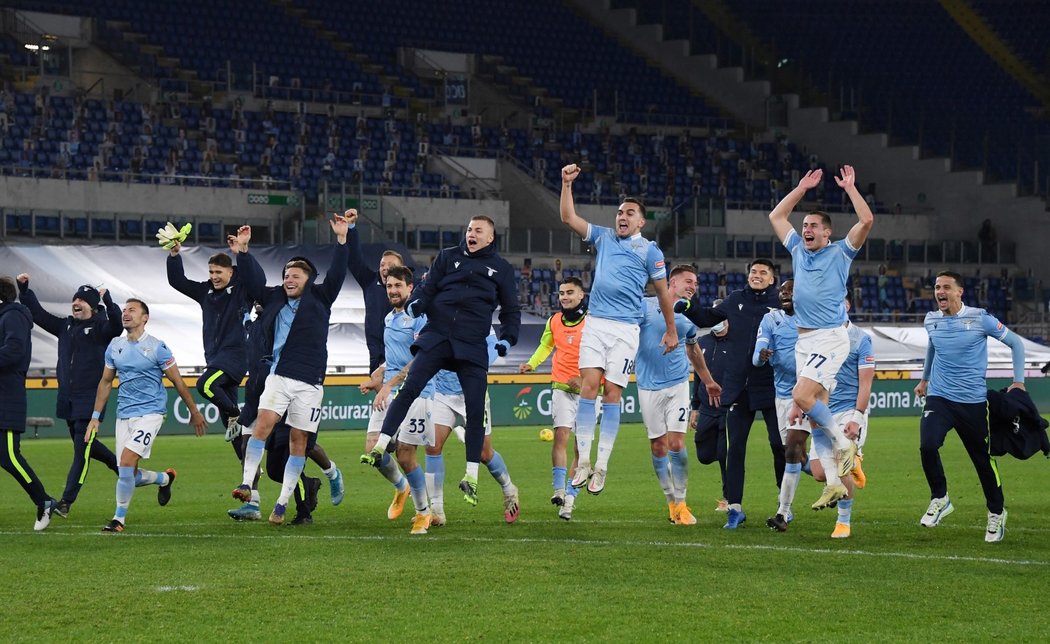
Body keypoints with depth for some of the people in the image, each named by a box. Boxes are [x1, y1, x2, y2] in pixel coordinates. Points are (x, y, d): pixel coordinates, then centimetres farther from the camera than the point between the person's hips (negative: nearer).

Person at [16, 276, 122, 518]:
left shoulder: (100, 327, -6)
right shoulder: (65, 326, 12)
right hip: (67, 398, 7)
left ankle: (66, 501, -10)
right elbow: (37, 313, 15)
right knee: (84, 443, 17)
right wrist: (24, 289, 7)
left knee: (81, 448, -8)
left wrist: (108, 301, -38)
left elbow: (116, 327, -27)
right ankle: (118, 464, 40)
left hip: (89, 399, -7)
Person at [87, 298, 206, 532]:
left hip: (150, 413, -6)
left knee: (126, 462, -21)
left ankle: (119, 518, -6)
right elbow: (106, 382, 18)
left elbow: (177, 382, 0)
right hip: (124, 414, 6)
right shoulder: (115, 346, 8)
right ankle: (165, 478, 34)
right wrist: (95, 417, 15)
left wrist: (194, 412, 6)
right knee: (128, 475, 4)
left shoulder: (156, 348, -7)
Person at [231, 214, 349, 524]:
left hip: (309, 382, -2)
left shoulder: (319, 298, 4)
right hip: (279, 376, 2)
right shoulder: (275, 299, 13)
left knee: (298, 441, 1)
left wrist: (341, 239, -18)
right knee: (263, 423, -19)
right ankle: (246, 484, -21)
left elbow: (336, 274, -8)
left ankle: (282, 503, 5)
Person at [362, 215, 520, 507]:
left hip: (473, 346, 0)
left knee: (475, 410, -5)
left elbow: (511, 310, 19)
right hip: (436, 338, 0)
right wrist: (415, 304, -14)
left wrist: (507, 339, 3)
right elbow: (428, 288, 7)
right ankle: (380, 447, -13)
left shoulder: (501, 268, 14)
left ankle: (471, 477, 3)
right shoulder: (448, 257, 14)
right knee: (409, 389, -15)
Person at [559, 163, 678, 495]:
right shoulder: (604, 237, 16)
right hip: (595, 323, 3)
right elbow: (569, 218, 13)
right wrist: (567, 184, 4)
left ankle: (601, 466, -2)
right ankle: (583, 461, -8)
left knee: (612, 393, -5)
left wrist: (671, 330, 11)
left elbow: (663, 292, 9)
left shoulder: (650, 250, 6)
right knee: (588, 386, -9)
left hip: (625, 328, -3)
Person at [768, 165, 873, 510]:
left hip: (830, 337, -7)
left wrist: (849, 188, -5)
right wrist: (802, 188, 19)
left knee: (802, 395, -23)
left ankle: (843, 443, -4)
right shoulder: (799, 250, 15)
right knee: (816, 408, 2)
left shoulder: (840, 252, 0)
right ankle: (834, 483, 3)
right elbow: (776, 216, 23)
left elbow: (866, 221, -12)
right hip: (804, 340, 7)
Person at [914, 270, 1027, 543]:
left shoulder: (980, 318, -9)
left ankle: (996, 513, 27)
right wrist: (924, 378, 36)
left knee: (984, 459, 5)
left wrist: (1018, 381, -2)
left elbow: (1015, 343, 2)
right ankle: (940, 499, -1)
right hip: (939, 397, 2)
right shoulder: (931, 321, 4)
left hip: (973, 401, -2)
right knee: (927, 446, -23)